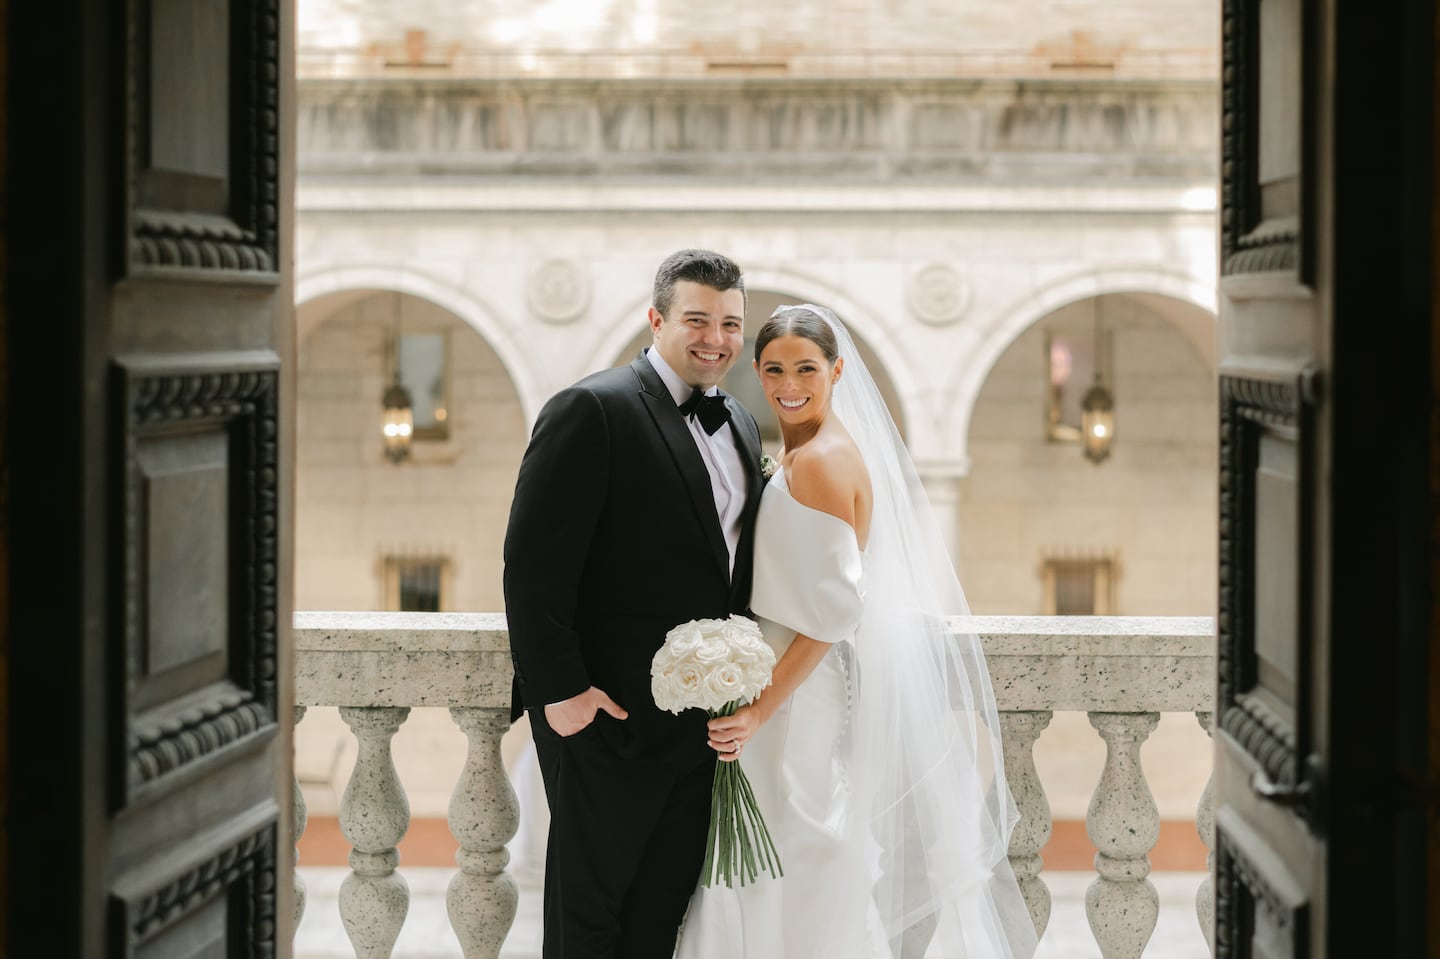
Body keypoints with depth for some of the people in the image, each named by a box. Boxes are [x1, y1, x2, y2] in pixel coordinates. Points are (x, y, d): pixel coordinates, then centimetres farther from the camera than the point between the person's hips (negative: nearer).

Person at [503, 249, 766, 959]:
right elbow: (533, 566, -16)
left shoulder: (742, 428, 13)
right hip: (608, 715, -7)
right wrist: (558, 690, -19)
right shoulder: (592, 411, -12)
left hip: (700, 726, 7)